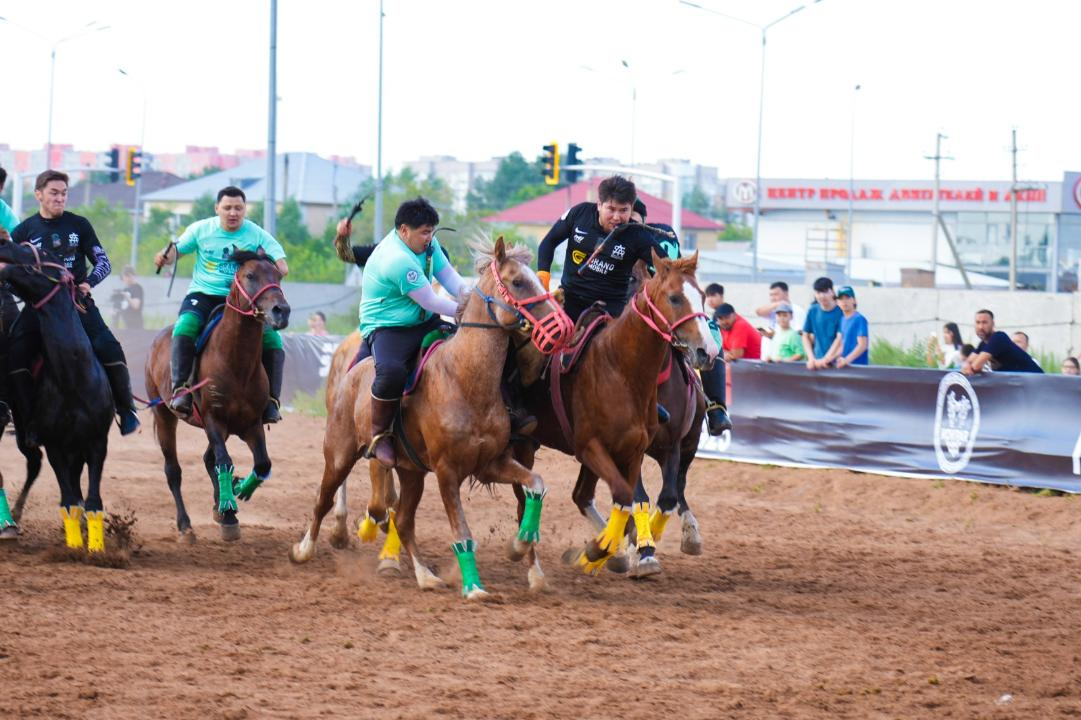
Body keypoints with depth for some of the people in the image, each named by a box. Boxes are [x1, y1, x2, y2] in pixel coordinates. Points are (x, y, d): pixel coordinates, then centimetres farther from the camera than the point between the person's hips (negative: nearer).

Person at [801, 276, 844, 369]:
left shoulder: (840, 312, -8)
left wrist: (826, 359, -18)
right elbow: (806, 336, 11)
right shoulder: (812, 311, 5)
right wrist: (811, 358, -2)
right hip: (818, 361, 4)